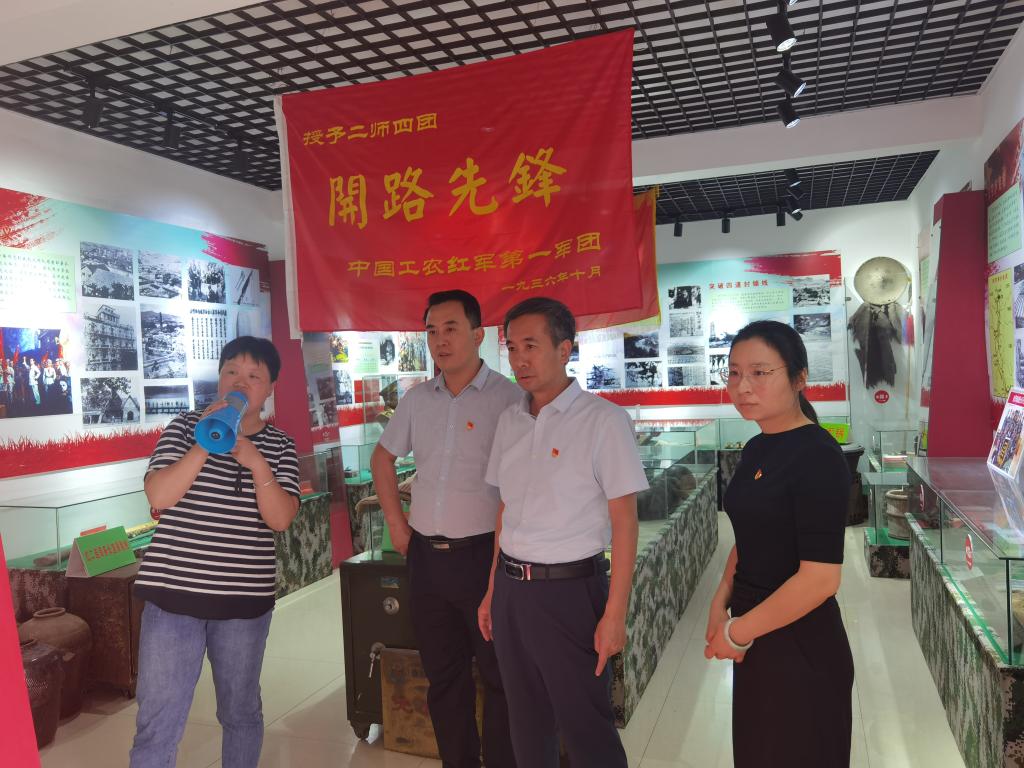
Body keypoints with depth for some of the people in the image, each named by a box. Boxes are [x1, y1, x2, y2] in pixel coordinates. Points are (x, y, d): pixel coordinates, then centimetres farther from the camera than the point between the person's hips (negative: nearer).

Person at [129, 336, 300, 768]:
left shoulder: (279, 445, 2)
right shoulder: (185, 427, 1)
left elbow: (280, 518, -9)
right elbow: (159, 497, -12)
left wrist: (257, 463, -22)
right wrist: (205, 443, -21)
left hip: (245, 597, 1)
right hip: (174, 591, -1)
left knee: (241, 710, 16)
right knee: (157, 722, 5)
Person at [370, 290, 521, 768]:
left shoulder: (507, 397, -11)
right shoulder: (417, 399, 7)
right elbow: (382, 457, 20)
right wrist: (396, 524, 13)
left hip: (483, 554, -5)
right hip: (425, 556, 6)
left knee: (499, 674, 6)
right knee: (442, 674, 17)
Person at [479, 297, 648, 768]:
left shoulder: (603, 420, -12)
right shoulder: (510, 420, 6)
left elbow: (623, 521, -11)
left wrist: (615, 613, -13)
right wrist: (493, 589, 15)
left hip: (569, 588, -6)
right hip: (511, 587, 6)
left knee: (585, 729, 6)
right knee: (527, 723, 19)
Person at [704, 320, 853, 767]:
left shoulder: (818, 457, -20)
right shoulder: (757, 449, 5)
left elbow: (820, 579, -24)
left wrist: (738, 632, -15)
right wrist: (722, 604, 1)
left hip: (799, 646, -8)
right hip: (756, 638, 8)